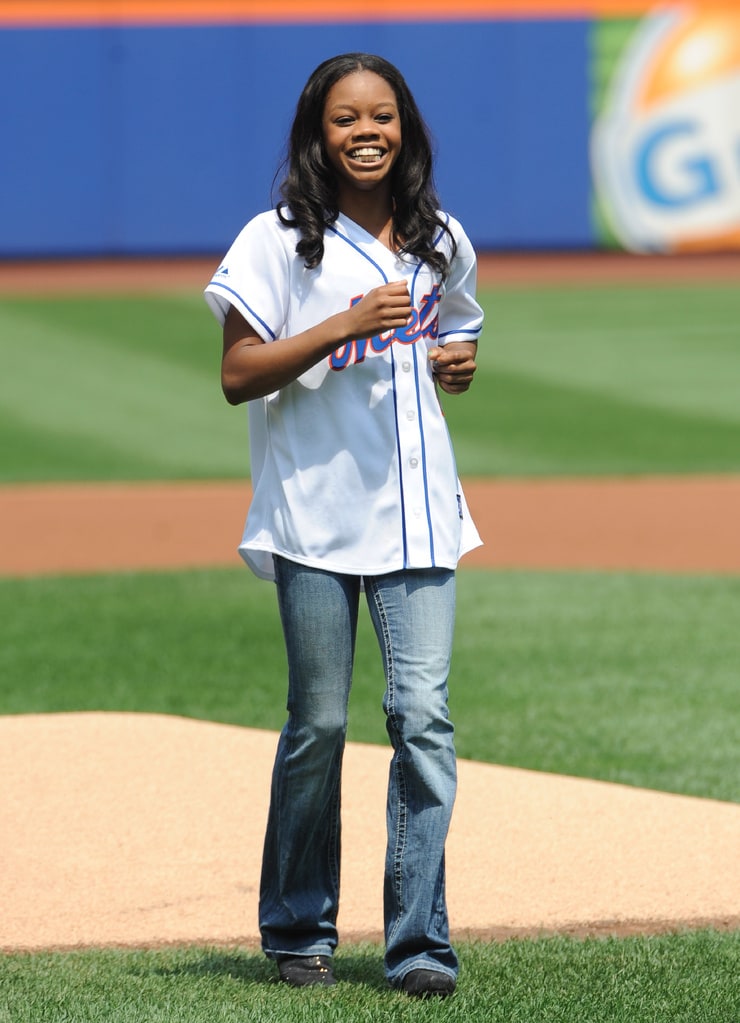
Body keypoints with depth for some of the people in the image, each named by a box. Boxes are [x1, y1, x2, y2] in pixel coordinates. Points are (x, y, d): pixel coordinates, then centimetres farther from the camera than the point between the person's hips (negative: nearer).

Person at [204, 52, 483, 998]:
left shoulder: (442, 242, 11)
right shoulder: (278, 242, -3)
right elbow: (239, 377, -8)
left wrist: (462, 363, 1)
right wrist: (346, 326, -19)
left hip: (417, 514, 3)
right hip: (315, 514, -3)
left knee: (422, 715, -8)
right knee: (317, 725, 4)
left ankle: (419, 942, -8)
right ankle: (298, 930, 20)